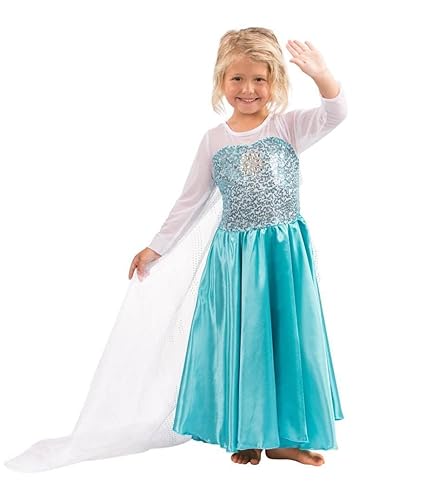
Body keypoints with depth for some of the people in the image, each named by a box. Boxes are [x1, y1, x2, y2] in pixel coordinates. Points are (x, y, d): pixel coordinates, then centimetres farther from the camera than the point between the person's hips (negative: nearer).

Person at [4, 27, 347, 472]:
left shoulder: (289, 126, -2)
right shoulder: (214, 140, 2)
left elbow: (335, 113, -19)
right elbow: (190, 202, 7)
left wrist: (321, 76, -35)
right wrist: (155, 249, 8)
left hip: (284, 251, -1)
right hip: (233, 255, 1)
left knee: (287, 337, 7)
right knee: (237, 342, 9)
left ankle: (284, 435, 23)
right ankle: (245, 434, 27)